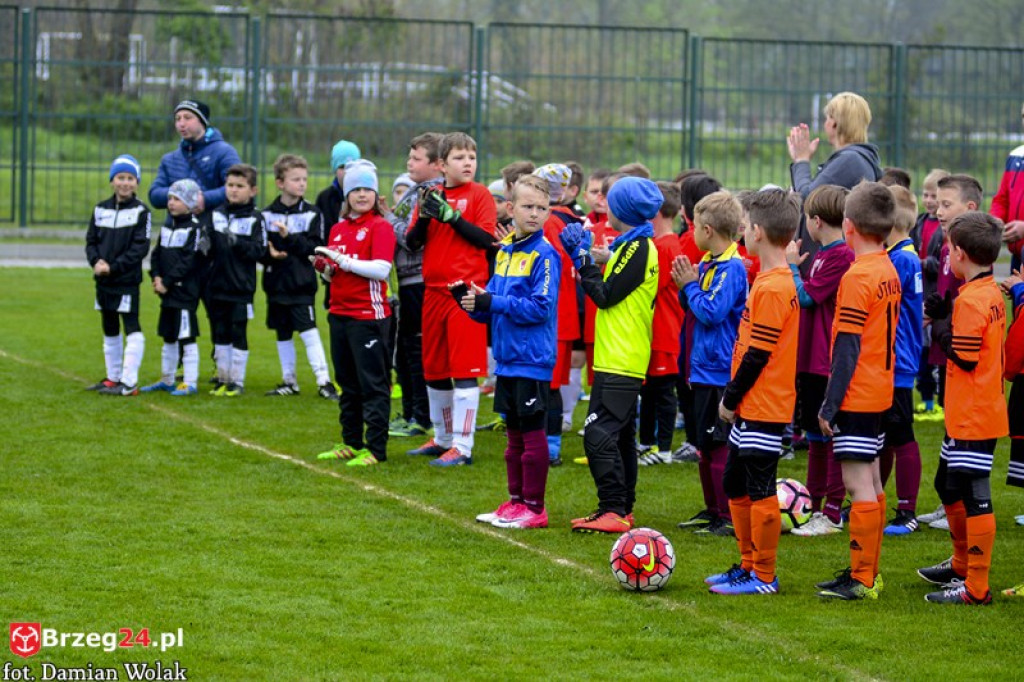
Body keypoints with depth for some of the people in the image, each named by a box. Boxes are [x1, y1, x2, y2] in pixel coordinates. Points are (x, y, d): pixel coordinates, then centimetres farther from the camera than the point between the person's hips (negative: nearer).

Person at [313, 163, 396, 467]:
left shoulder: (381, 227, -7)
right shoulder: (338, 229, 14)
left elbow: (381, 269, -19)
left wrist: (343, 260, -19)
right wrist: (324, 267, -3)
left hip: (369, 316, -7)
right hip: (340, 313, 7)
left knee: (373, 384, -5)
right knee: (348, 384, 14)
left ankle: (376, 449, -3)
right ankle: (351, 443, 22)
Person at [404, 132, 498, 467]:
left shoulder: (479, 194, -2)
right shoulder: (432, 195, 10)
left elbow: (487, 239, -12)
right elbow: (412, 241, 6)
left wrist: (452, 216, -17)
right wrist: (424, 217, -12)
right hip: (434, 291, 6)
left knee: (465, 370, -7)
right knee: (434, 370, 14)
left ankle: (462, 446, -6)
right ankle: (443, 439, 28)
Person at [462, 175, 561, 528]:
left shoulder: (545, 254, -11)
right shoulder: (504, 250, 11)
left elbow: (540, 307, -19)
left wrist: (492, 302, -20)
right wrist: (474, 302, -4)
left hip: (533, 360, -7)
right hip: (506, 359, 7)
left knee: (532, 433, -2)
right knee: (514, 433, 14)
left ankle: (534, 506, 5)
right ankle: (516, 500, 22)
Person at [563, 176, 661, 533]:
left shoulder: (638, 248, -13)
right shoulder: (635, 246, 16)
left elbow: (606, 295, -15)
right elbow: (610, 293, 17)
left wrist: (582, 256, -7)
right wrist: (583, 255, 16)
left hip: (620, 363, -11)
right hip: (619, 360, 11)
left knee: (599, 434, -15)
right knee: (620, 435, 15)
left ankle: (614, 510, -18)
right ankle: (622, 510, 21)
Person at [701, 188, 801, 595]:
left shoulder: (772, 287, -19)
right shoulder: (775, 279, 12)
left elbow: (757, 355, -19)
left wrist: (731, 398, -11)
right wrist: (733, 398, 13)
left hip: (763, 410, -10)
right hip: (751, 408, 10)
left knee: (761, 492, -3)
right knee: (735, 488, 17)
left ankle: (764, 577, 2)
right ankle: (749, 565, 26)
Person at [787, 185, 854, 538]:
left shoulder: (841, 256, -16)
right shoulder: (822, 254, 12)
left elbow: (807, 297, -17)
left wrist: (791, 265, -7)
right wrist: (793, 265, 9)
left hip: (830, 362, -10)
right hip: (812, 360, 10)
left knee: (832, 436, -3)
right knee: (815, 436, 17)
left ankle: (832, 515, 2)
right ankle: (813, 507, 26)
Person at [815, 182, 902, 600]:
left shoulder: (857, 277, -18)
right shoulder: (889, 272, 9)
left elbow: (847, 348, -19)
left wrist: (830, 404, -15)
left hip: (856, 396, -9)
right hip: (880, 393, 9)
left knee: (859, 484, -7)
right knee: (871, 483, 14)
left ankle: (861, 580, -6)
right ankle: (867, 571, 21)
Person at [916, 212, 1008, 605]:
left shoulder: (971, 299, -19)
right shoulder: (992, 293, 11)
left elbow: (963, 356, -22)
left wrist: (939, 324, -9)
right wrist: (944, 318, 3)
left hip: (972, 419, -11)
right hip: (969, 414, 11)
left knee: (974, 497, -8)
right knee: (949, 486, 24)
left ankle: (976, 588, -7)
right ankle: (962, 565, 37)